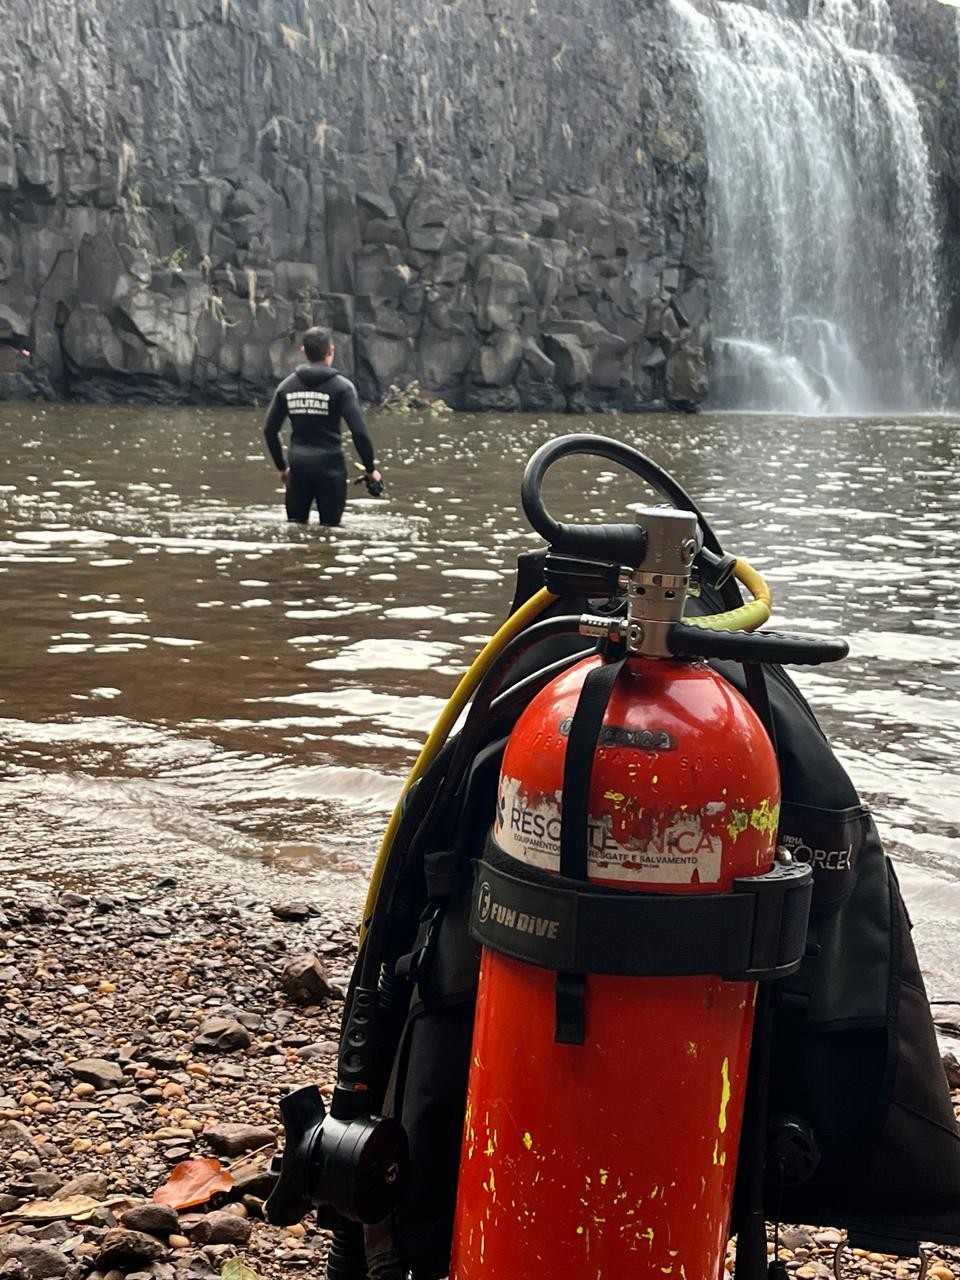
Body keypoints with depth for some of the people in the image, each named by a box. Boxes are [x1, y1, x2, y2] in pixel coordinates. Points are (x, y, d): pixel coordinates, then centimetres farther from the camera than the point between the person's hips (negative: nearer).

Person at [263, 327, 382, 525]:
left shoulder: (287, 386, 6)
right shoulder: (342, 386, -6)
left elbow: (270, 430, 8)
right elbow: (359, 431, -13)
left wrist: (282, 467, 19)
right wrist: (370, 468, -2)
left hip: (298, 466, 3)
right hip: (330, 467, -3)